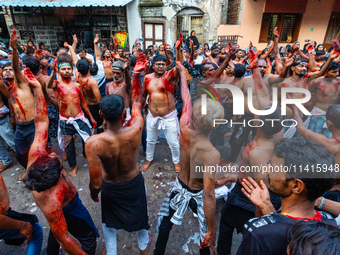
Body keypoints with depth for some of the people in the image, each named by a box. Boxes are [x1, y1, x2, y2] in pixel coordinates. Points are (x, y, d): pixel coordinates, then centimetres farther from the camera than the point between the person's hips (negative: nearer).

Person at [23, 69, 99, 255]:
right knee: (89, 238, 19)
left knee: (55, 229, 36)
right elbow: (64, 240, -33)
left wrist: (37, 88, -33)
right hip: (67, 210, -7)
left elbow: (41, 121, -28)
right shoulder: (51, 203, -47)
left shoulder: (35, 154, -35)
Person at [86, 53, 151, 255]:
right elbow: (137, 103, -12)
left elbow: (96, 183, -27)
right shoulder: (135, 130, -31)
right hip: (134, 182, 2)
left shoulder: (93, 143, -35)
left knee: (108, 219, 31)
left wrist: (93, 193, -5)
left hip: (110, 187, -2)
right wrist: (137, 75, -12)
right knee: (139, 211, 32)